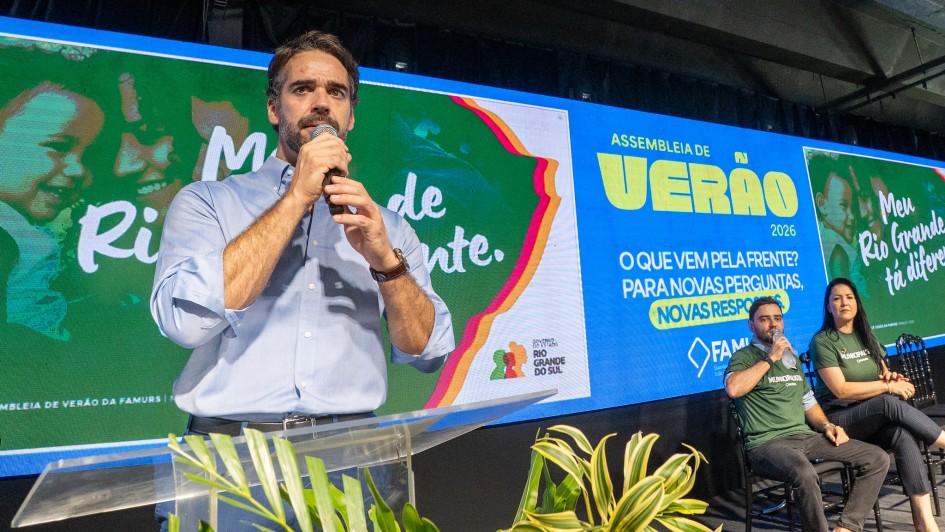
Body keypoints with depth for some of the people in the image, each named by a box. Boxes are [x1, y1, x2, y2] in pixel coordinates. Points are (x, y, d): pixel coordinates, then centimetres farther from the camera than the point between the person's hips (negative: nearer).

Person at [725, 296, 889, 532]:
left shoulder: (792, 358, 23)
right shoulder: (744, 356, -1)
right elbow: (733, 388, -23)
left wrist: (826, 426, 6)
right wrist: (771, 358, -15)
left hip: (806, 436, 8)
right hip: (767, 442, -7)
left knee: (877, 458, -5)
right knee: (805, 474, -37)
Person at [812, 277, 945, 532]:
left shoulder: (866, 337, 15)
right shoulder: (822, 341, -8)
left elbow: (884, 374, 16)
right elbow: (841, 390, -15)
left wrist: (892, 377, -7)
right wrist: (888, 387, -15)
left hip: (876, 418, 5)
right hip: (839, 420, -5)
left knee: (903, 435, -29)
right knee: (889, 403, -34)